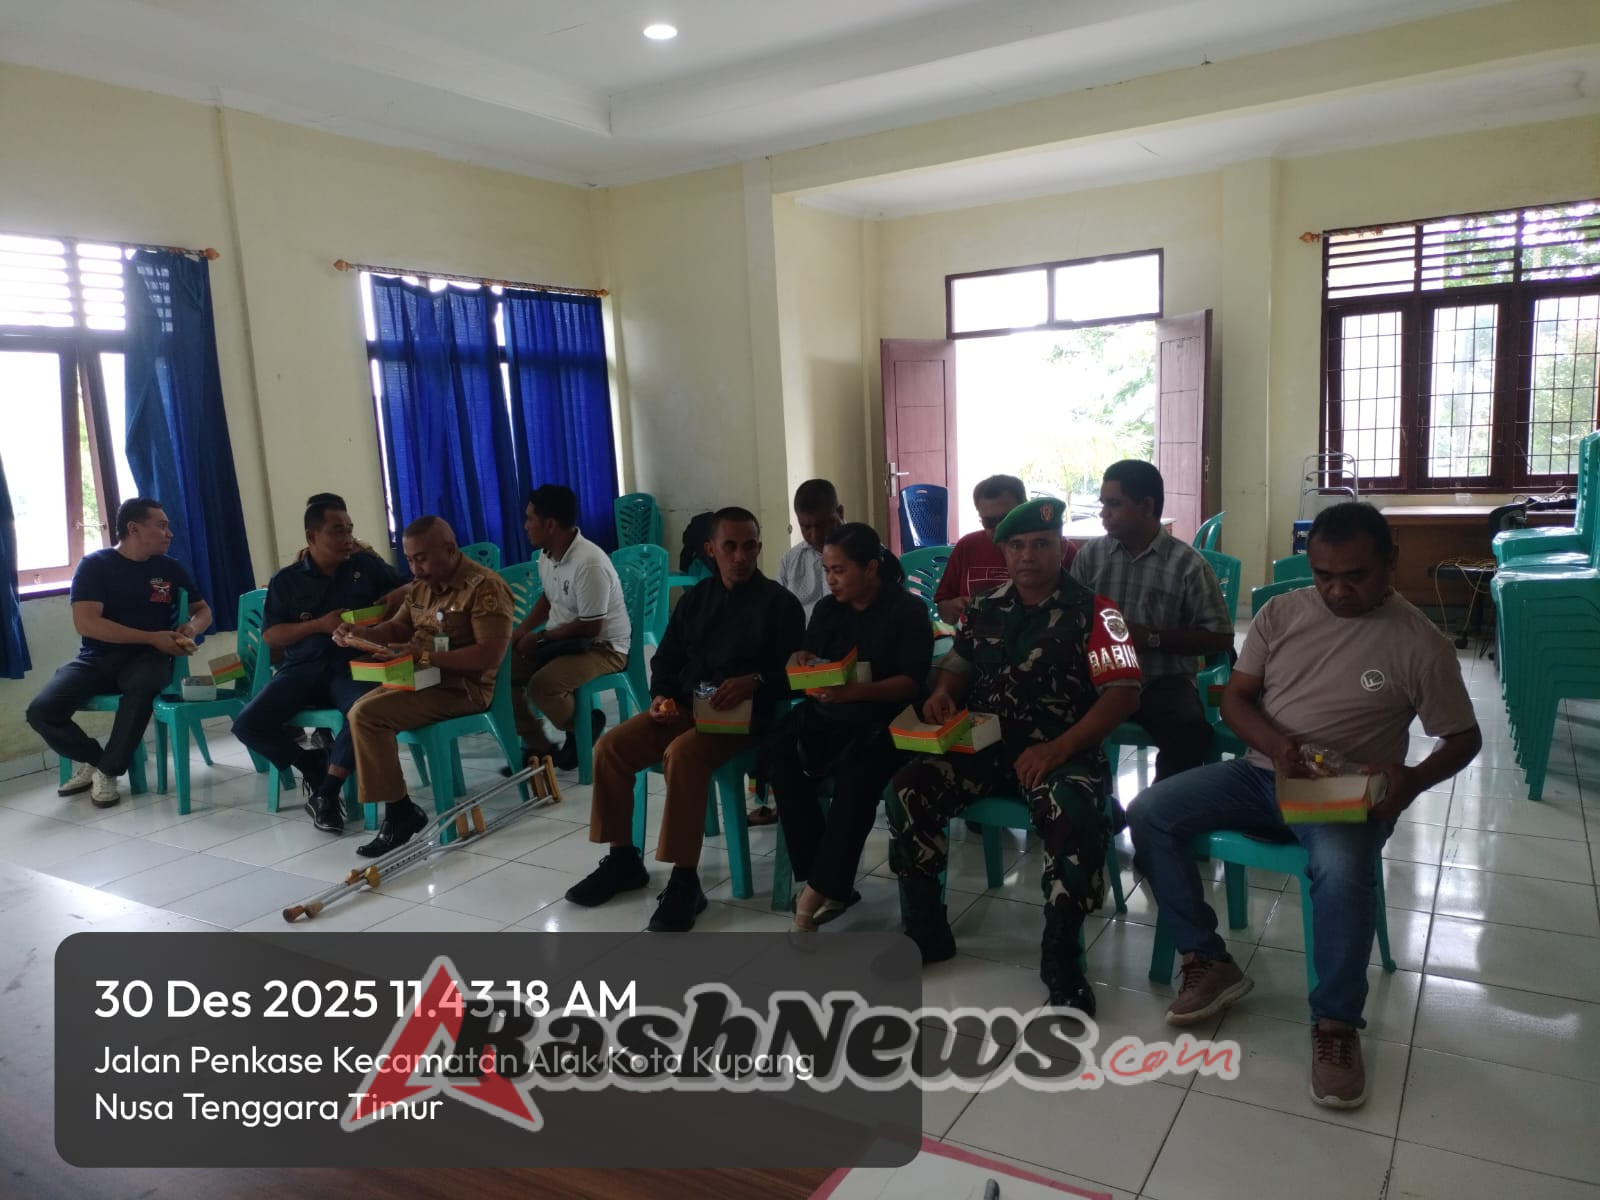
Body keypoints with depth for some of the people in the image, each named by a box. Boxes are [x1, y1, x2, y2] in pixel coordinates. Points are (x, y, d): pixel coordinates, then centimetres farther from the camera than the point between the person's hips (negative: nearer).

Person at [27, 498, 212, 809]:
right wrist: (152, 637, -18)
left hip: (147, 658, 0)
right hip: (97, 658, 0)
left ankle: (108, 771, -17)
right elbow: (85, 623, -13)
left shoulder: (170, 568, 10)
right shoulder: (95, 564, -1)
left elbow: (203, 610, 20)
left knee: (142, 686, -37)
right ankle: (91, 759, 7)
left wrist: (191, 628, -6)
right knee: (41, 710, -24)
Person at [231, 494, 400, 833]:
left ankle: (327, 791, -17)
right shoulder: (286, 580, 10)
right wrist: (320, 625, -9)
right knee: (247, 724, -20)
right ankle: (314, 763, 6)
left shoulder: (368, 565, 10)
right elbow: (270, 636, 5)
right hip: (302, 668, 2)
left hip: (352, 666, -2)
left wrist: (384, 607, -7)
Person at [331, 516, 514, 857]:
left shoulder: (485, 587, -16)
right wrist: (359, 634, -2)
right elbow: (397, 627, 20)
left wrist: (426, 656, -27)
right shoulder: (421, 586, 12)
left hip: (463, 687, -9)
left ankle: (399, 812, -10)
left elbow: (491, 654, -23)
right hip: (423, 679, 9)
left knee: (367, 714, -19)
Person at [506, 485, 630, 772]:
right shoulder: (547, 555, 2)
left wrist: (540, 637, -14)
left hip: (603, 647, -9)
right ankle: (538, 747, 5)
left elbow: (590, 628, -24)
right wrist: (521, 631, 3)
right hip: (561, 640, 9)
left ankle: (584, 726, 0)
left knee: (542, 684, -31)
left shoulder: (590, 564, -27)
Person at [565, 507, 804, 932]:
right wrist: (661, 696, -4)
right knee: (611, 746, -14)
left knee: (682, 753, -35)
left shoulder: (780, 603, -2)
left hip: (743, 716, -6)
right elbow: (666, 658, 16)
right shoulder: (696, 597, 14)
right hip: (684, 707, 6)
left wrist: (754, 682, -27)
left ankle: (684, 881, -27)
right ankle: (623, 858, 3)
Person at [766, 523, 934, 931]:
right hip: (826, 714, 5)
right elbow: (806, 655, 18)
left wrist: (856, 691, -28)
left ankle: (818, 889, -26)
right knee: (780, 753, -26)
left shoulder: (908, 610, -4)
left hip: (881, 720, -5)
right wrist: (802, 662, -8)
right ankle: (831, 885, -22)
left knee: (856, 775, -36)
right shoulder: (826, 608, 13)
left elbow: (912, 682, -12)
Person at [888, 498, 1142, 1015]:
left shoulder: (1092, 611, -4)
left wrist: (1059, 748, -21)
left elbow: (1124, 694, -10)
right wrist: (943, 693, -3)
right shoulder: (985, 610, 11)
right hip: (985, 743, 5)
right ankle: (925, 932, -2)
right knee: (909, 790, -18)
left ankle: (1060, 955, -15)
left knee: (1075, 816, -36)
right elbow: (958, 665, 23)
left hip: (1062, 750, -4)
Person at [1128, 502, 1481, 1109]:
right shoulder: (1280, 613, 2)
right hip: (1261, 773, 4)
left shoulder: (1420, 642, -6)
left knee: (1342, 870, -38)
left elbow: (1463, 737, 1)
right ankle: (1210, 962, -2)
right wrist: (1277, 744, -19)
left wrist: (1413, 779, -21)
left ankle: (1336, 1023, -15)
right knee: (1148, 813, -15)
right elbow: (1234, 699, 3)